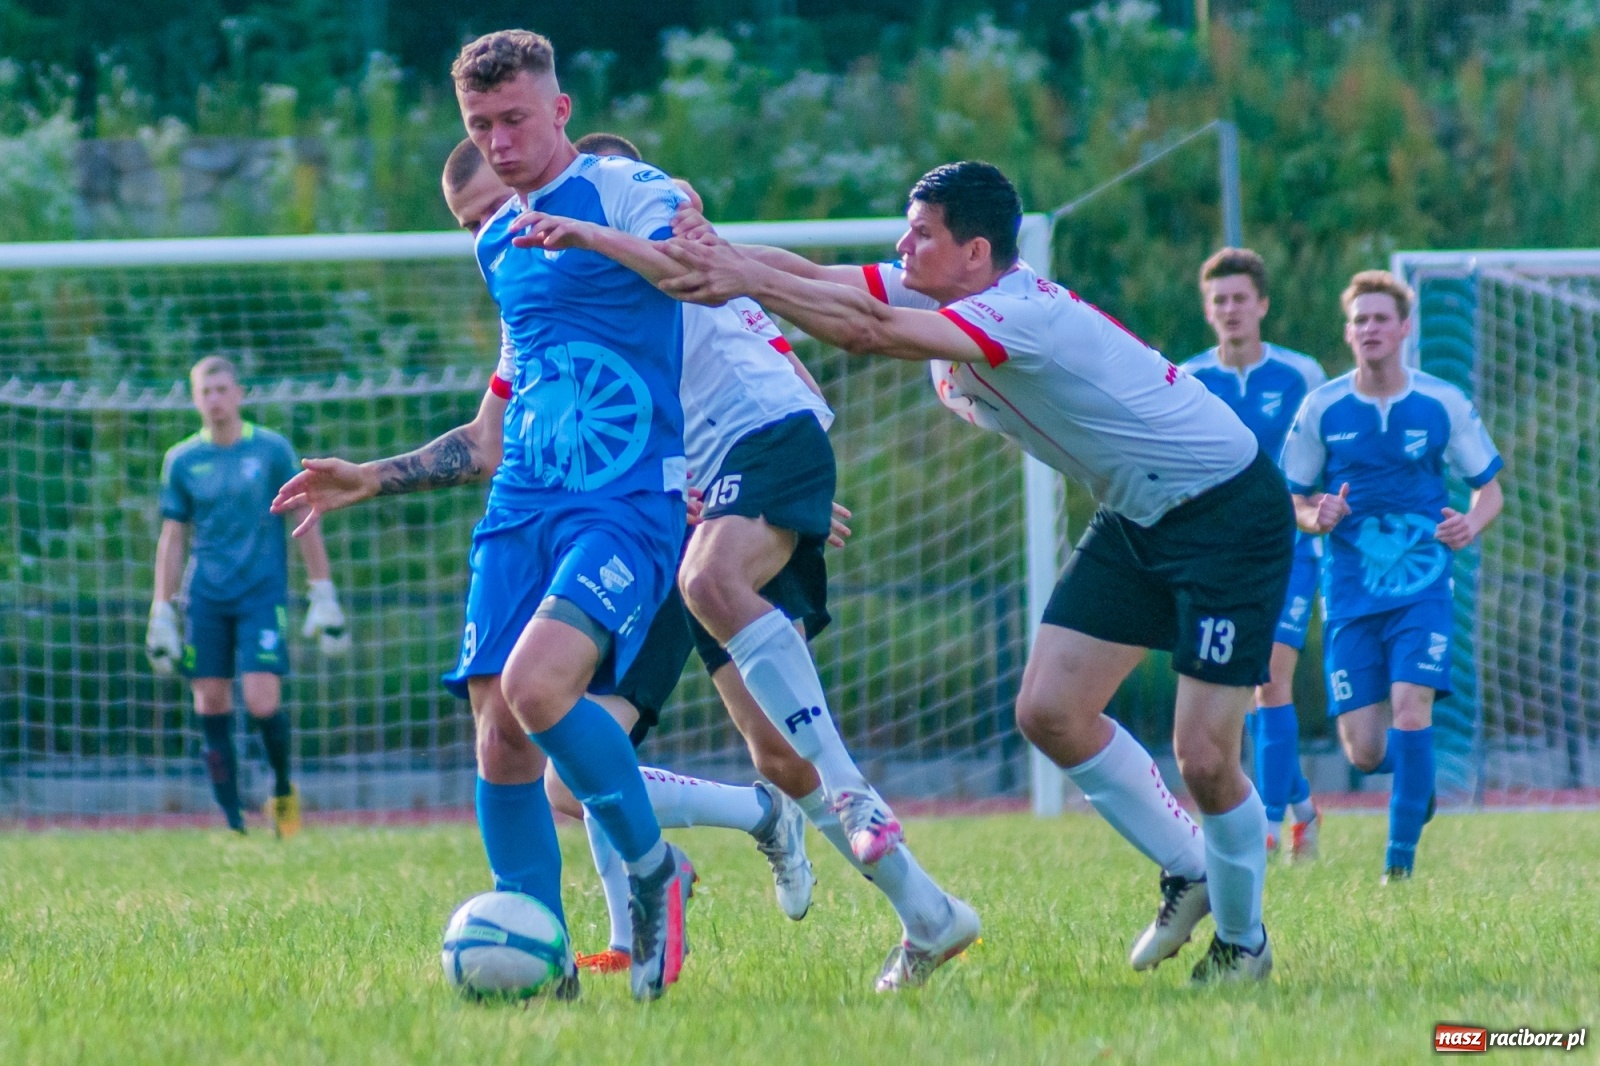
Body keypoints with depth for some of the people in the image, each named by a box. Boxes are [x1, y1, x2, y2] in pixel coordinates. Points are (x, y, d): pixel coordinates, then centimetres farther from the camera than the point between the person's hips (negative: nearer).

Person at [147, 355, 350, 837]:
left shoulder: (272, 450, 0)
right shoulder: (182, 461, 6)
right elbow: (172, 539, 11)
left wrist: (323, 595, 0)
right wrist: (161, 613, 8)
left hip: (262, 593, -2)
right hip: (204, 598, 3)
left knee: (262, 701, -15)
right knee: (212, 706, -2)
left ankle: (283, 789, 12)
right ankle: (232, 823, 5)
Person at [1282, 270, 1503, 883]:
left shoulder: (1443, 405, -1)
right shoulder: (1322, 409, 0)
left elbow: (1489, 488, 8)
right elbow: (1295, 502, 8)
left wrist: (1472, 523, -14)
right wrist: (1317, 518, -15)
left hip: (1421, 585, -1)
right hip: (1351, 593, 1)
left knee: (1410, 706, -21)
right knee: (1364, 753, -4)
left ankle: (1401, 856, -8)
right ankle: (1415, 775, 34)